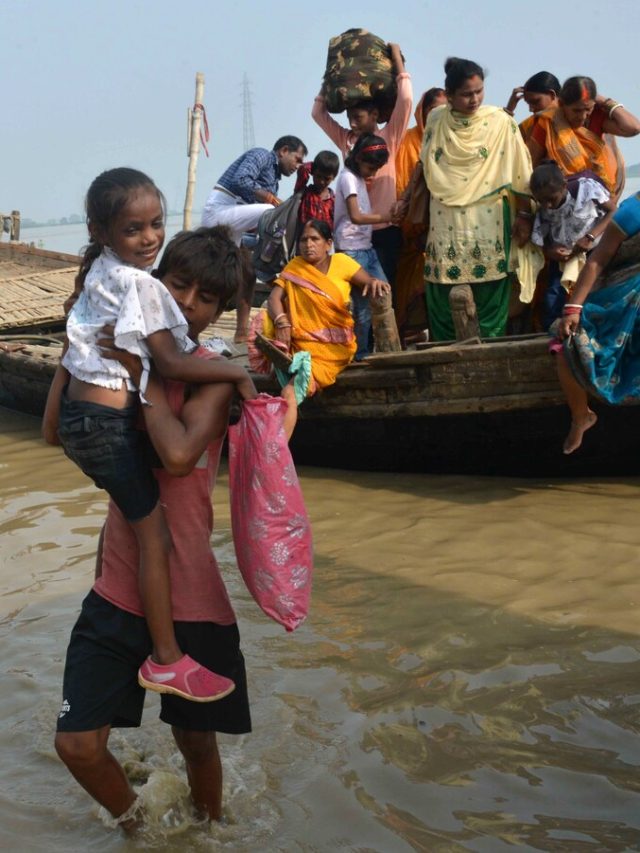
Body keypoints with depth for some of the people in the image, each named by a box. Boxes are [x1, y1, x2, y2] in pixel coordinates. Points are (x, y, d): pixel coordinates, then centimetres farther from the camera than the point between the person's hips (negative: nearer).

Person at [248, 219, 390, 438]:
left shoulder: (341, 262, 4)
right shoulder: (294, 266, 8)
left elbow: (368, 282, 0)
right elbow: (274, 297, -4)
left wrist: (374, 283, -26)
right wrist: (281, 322, -25)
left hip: (335, 346, -5)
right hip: (303, 343, 5)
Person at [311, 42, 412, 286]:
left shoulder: (388, 138, -2)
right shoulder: (345, 140, 10)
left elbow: (405, 101, -12)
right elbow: (318, 112, 12)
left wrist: (397, 60, -4)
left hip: (384, 230, -4)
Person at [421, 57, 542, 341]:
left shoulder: (501, 123, -4)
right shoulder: (435, 120, 6)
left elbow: (519, 174, -4)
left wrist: (524, 215, -8)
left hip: (489, 226, -3)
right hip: (446, 227, 3)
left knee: (489, 308, -1)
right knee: (444, 307, 3)